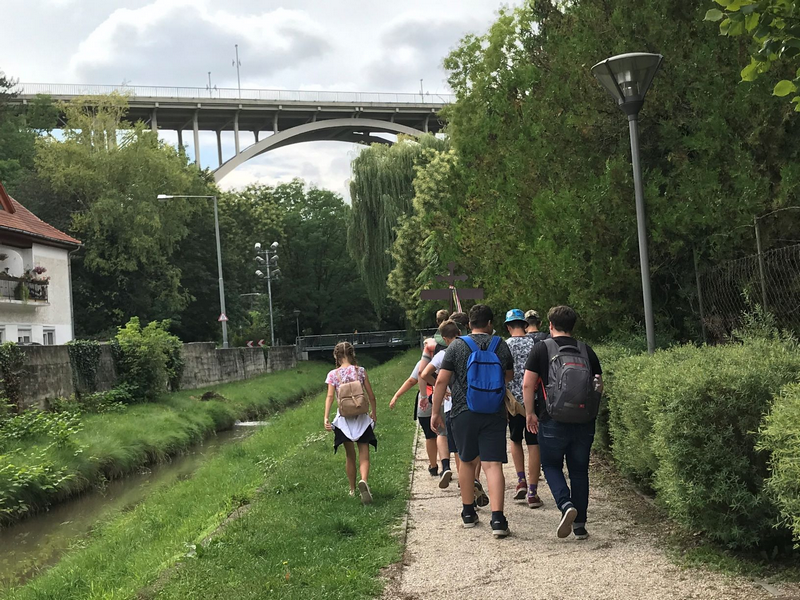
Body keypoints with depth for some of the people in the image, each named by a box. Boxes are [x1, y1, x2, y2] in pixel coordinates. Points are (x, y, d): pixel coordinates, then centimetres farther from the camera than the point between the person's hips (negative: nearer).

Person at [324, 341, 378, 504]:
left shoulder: (333, 374, -2)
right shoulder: (360, 371, -1)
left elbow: (330, 397, -11)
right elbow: (371, 395, 0)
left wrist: (326, 418, -14)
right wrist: (374, 413, 13)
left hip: (343, 419, 1)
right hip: (361, 417, -1)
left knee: (350, 456, 15)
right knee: (364, 456, -3)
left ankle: (352, 489, 25)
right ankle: (364, 481, -30)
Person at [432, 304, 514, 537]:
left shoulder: (456, 346, -3)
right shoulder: (501, 346, 3)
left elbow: (441, 381, -6)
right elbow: (509, 376, 18)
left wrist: (436, 412, 2)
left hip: (463, 413, 0)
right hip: (494, 413, 0)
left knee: (467, 461, 17)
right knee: (493, 464, -4)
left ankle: (468, 513, 25)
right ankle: (497, 518, -14)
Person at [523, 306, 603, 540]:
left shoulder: (542, 349, -3)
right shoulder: (586, 351, 7)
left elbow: (528, 384, -7)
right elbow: (599, 386, 13)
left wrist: (529, 413, 3)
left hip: (553, 421, -3)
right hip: (584, 421, 3)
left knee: (551, 466, 12)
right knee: (579, 470, 12)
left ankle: (566, 504, -13)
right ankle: (580, 525, 13)